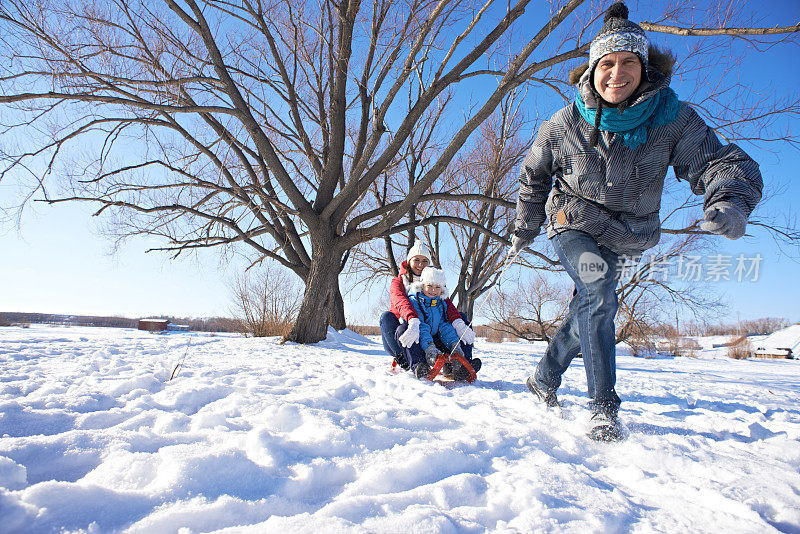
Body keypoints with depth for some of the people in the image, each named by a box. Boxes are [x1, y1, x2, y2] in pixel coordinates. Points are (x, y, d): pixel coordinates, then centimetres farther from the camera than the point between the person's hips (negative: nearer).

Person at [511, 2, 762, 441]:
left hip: (622, 237, 3)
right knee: (599, 293, -28)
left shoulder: (672, 118, -14)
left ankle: (544, 379, 34)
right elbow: (533, 178, 3)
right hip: (573, 225, -3)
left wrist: (730, 202, -43)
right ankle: (603, 406, -21)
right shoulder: (564, 124, -13)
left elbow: (721, 162, -19)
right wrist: (524, 231, 9)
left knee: (587, 311, 11)